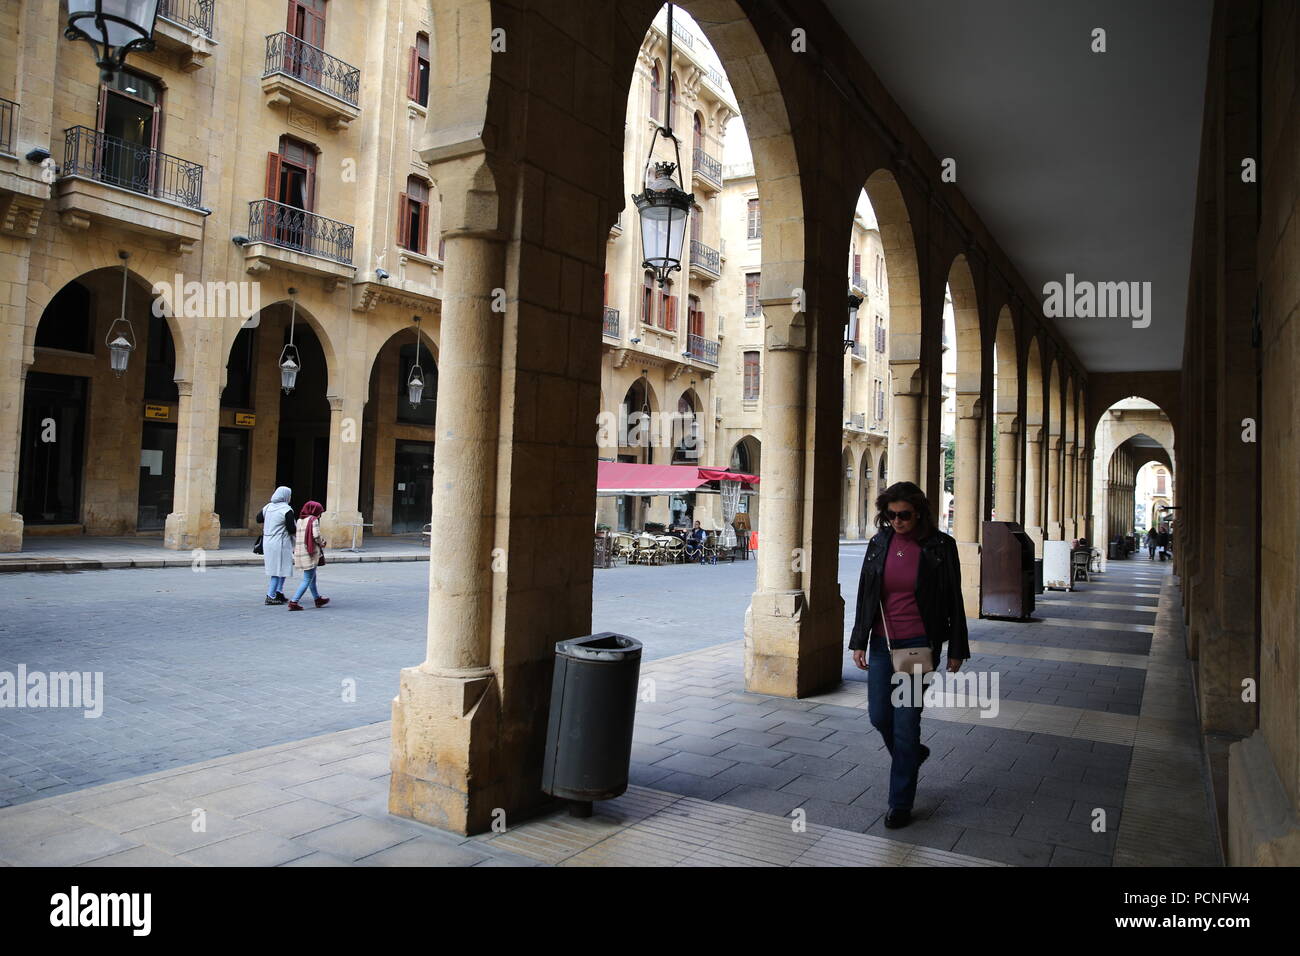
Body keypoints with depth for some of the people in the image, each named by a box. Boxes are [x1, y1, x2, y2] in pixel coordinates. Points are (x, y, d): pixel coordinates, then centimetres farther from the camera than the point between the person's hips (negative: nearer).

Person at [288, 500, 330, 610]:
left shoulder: (299, 520, 12)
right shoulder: (313, 520, -10)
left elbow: (294, 535, 9)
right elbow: (316, 536, -17)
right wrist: (321, 543, 1)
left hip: (299, 552, 8)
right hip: (310, 553, -8)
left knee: (312, 577, 22)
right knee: (307, 580, -2)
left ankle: (317, 599, 34)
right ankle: (294, 602, -8)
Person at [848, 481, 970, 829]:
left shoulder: (940, 546, -7)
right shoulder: (879, 543, 3)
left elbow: (953, 600, -1)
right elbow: (865, 595, 7)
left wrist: (956, 650, 0)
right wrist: (859, 642, 4)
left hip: (919, 643, -4)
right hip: (881, 642, 4)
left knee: (905, 721, -1)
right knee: (879, 716, 9)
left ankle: (900, 803, 13)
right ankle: (913, 753, 42)